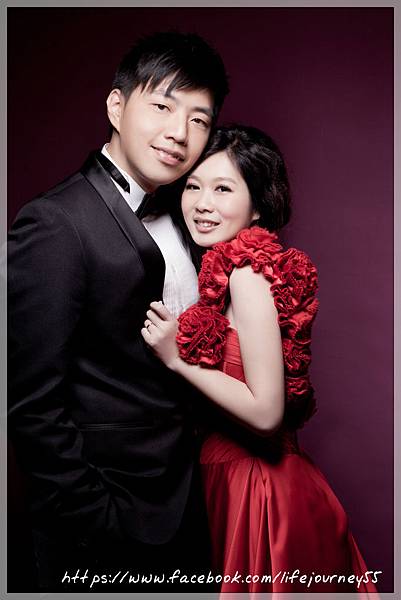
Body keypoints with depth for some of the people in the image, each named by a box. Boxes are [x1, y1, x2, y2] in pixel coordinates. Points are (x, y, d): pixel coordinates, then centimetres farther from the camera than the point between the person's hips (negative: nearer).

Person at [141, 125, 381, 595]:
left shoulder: (247, 272, -21)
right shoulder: (225, 269, 5)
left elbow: (266, 412, -23)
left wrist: (177, 359, -19)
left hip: (259, 491, -8)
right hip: (236, 480, 8)